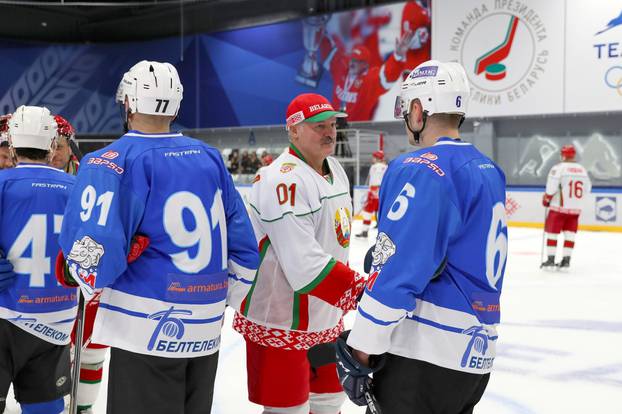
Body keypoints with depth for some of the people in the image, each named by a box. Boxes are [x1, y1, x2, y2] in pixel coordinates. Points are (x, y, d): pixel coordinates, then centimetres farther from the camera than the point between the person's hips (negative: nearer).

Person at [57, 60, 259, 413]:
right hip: (205, 328, 6)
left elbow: (96, 250, -21)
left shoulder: (114, 161, -12)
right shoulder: (210, 157, 6)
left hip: (149, 329, -6)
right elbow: (243, 244, 9)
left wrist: (75, 271, 2)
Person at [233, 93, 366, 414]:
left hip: (325, 320, 9)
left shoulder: (336, 171, 9)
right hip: (282, 324, -9)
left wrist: (343, 295, 20)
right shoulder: (283, 180, -24)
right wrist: (362, 292, -32)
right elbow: (305, 267, -30)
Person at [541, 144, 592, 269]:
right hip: (576, 208, 5)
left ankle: (550, 259, 4)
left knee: (552, 231, 5)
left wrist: (546, 199, 1)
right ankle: (566, 260, 9)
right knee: (569, 233, 11)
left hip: (559, 207, -5)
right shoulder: (582, 169, 8)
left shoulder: (558, 168, -10)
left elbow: (551, 187, -14)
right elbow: (587, 189, 15)